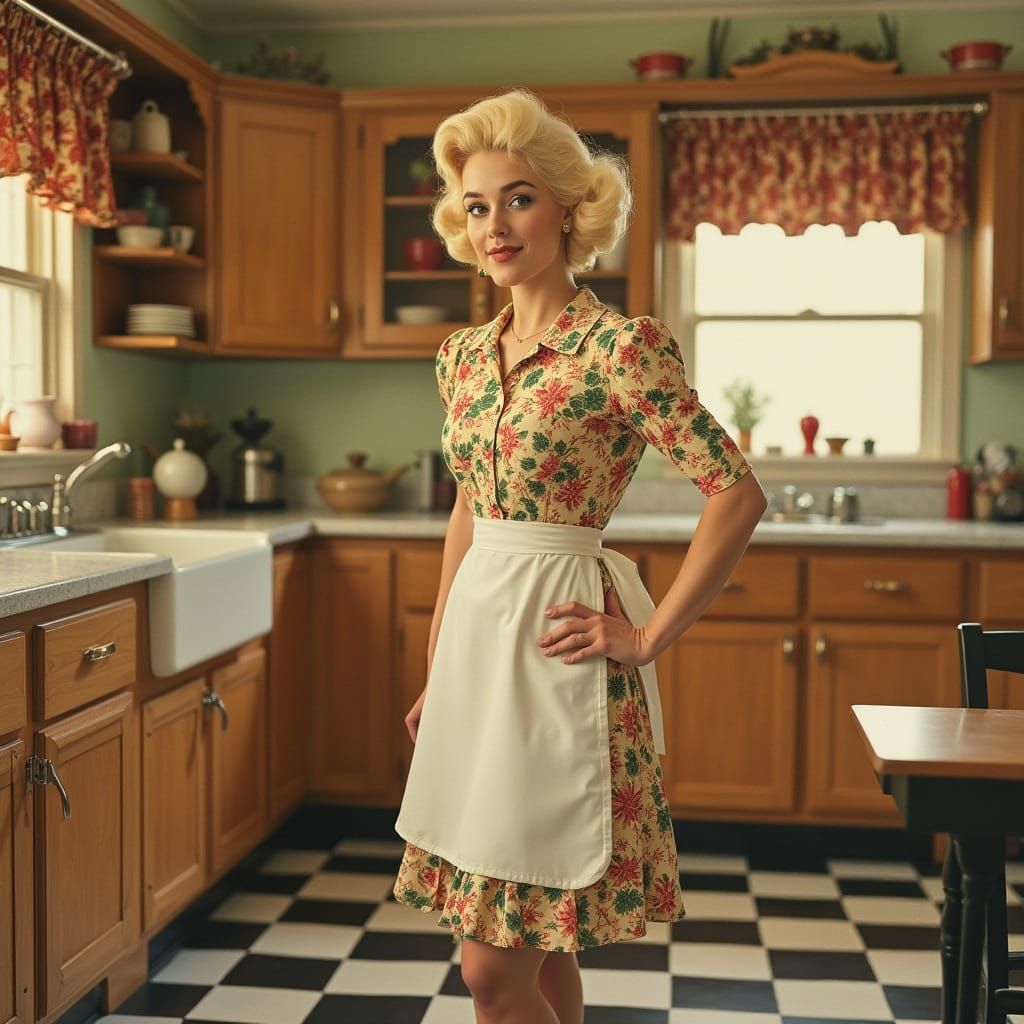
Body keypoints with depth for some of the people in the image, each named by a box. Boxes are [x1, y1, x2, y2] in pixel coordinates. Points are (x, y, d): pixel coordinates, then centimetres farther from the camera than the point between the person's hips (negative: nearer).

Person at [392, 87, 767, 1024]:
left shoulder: (622, 346, -12)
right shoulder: (464, 355, 9)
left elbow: (739, 495, -15)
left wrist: (648, 636, -12)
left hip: (553, 647, -7)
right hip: (476, 638, 7)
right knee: (536, 947, 16)